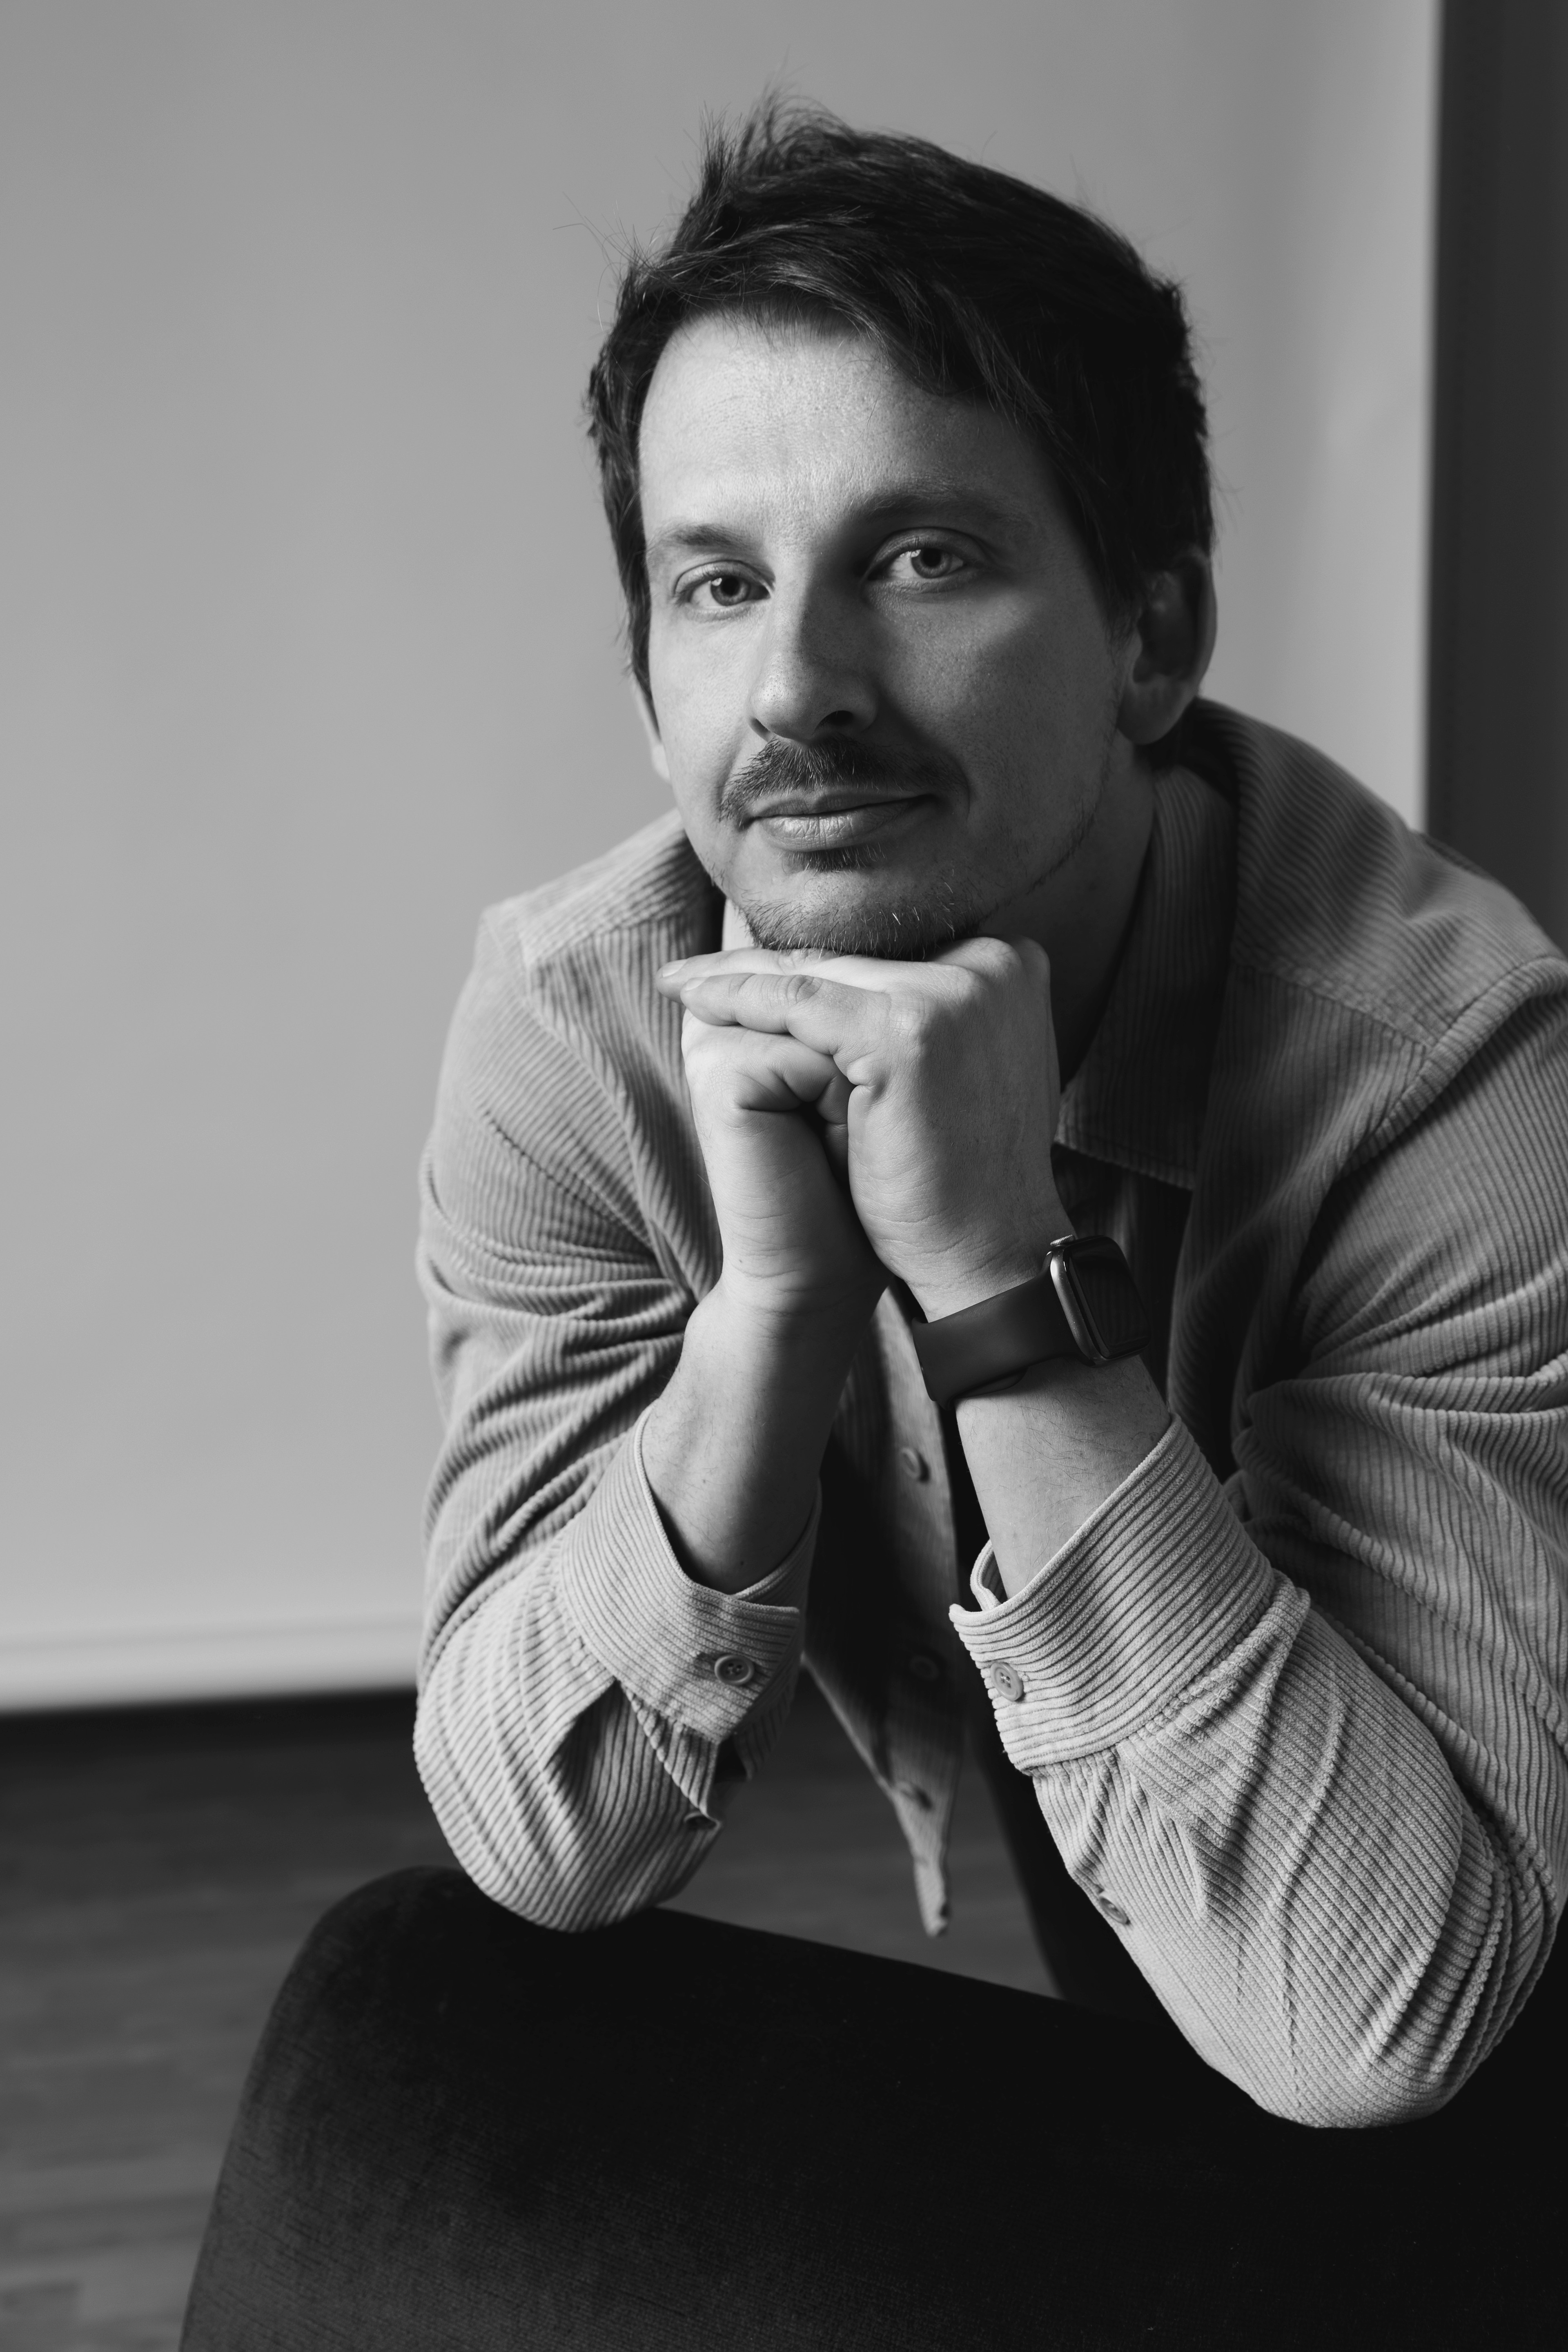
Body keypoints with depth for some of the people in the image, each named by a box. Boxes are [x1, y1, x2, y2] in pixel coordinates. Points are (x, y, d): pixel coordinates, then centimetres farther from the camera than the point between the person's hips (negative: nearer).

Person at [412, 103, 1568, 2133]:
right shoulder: (568, 1021, -15)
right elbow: (536, 1846, -17)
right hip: (941, 2008, 3)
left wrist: (1009, 1283, -37)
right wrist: (778, 1298, -32)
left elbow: (1373, 2021, -29)